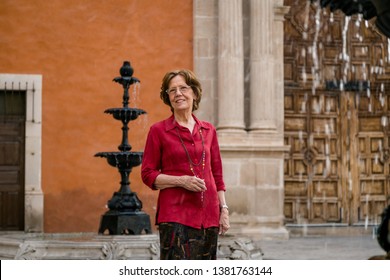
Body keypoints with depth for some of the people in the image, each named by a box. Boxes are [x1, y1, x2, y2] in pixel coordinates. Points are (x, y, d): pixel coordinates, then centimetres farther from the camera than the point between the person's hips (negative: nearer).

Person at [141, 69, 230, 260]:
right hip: (175, 213, -4)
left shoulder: (208, 130, 12)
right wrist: (181, 181, -14)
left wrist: (224, 208, 9)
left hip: (208, 213, 4)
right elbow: (148, 174, -1)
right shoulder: (158, 130, 1)